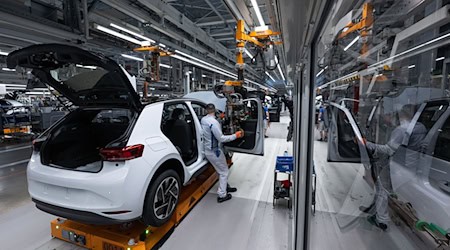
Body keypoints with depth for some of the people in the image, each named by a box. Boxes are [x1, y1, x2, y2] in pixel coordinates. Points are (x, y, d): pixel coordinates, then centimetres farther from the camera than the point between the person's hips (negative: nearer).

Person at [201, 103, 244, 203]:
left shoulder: (203, 120, 0)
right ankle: (222, 195, 14)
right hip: (214, 151, -9)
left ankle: (226, 186, 39)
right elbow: (221, 138, -26)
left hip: (208, 149, 9)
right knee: (224, 172, 6)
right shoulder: (214, 122, -27)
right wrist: (235, 136, -18)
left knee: (221, 170, 23)